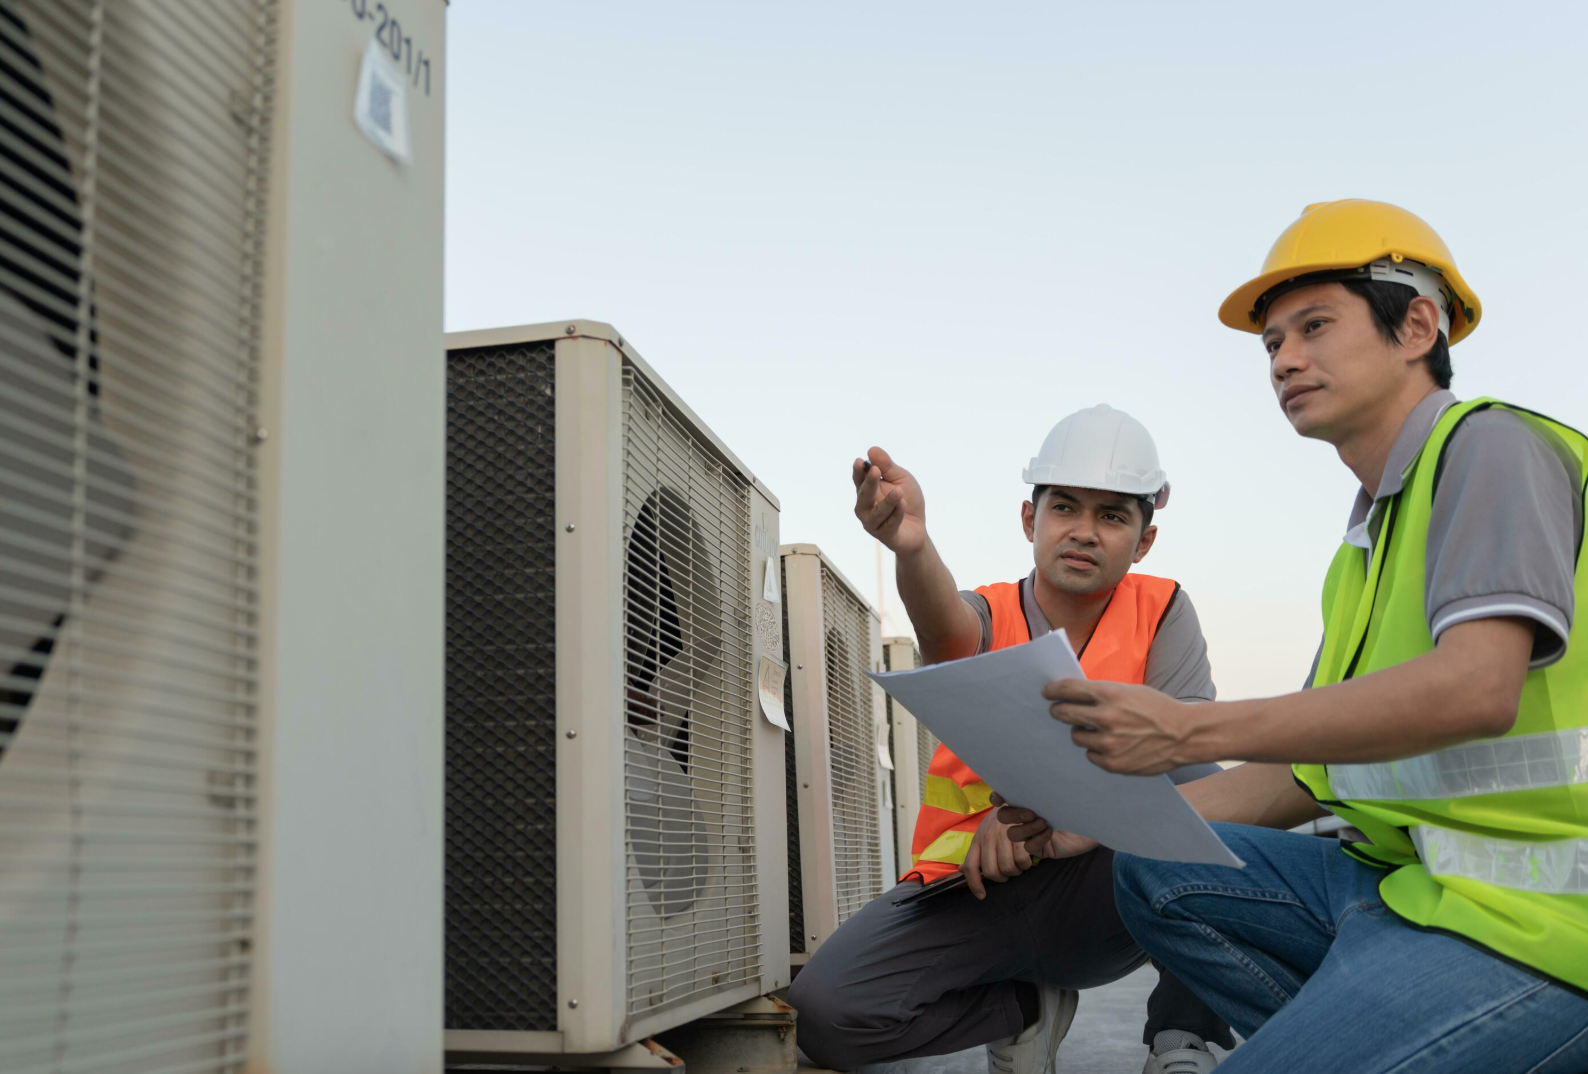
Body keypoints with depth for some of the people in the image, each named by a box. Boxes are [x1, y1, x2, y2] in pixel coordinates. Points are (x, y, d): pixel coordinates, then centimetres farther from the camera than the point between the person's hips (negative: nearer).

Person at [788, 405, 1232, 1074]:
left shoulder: (1161, 612, 2)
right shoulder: (991, 616, 0)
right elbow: (949, 628, -27)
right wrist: (912, 546, -51)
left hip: (1098, 892, -1)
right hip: (968, 891, 1)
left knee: (1203, 803, -31)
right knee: (826, 1011, -23)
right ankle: (1026, 1007, 6)